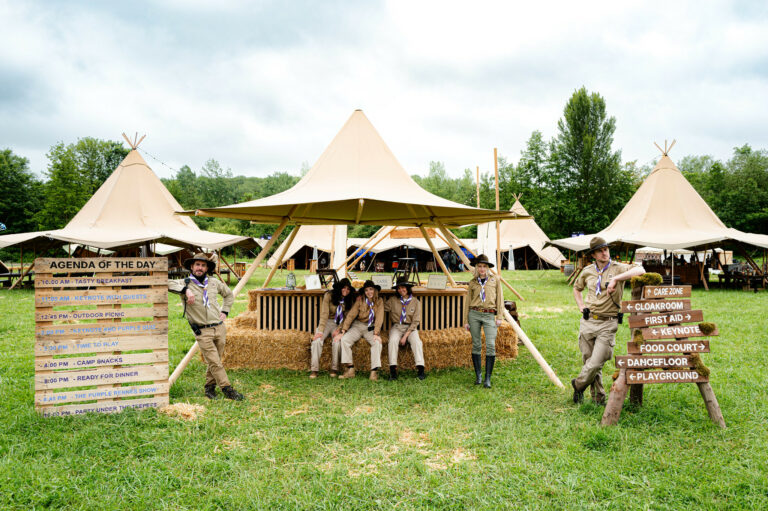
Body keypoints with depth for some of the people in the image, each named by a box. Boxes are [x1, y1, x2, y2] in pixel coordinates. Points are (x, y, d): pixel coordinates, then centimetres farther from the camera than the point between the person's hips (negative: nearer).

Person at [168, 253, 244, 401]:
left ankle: (209, 387, 26)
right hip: (202, 331, -4)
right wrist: (185, 290, -28)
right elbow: (167, 283, -21)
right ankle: (227, 389, -2)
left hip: (219, 328, 5)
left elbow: (229, 294, 26)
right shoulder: (185, 283, -4)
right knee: (214, 362, -8)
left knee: (215, 361, 10)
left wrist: (224, 311, 15)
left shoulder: (214, 282, 10)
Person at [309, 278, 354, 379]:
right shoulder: (329, 295, -6)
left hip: (340, 324, 1)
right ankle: (314, 369, -21)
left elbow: (347, 317, 0)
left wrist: (339, 329, -16)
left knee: (337, 341, -30)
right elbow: (324, 314, -13)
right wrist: (320, 330, -24)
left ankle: (334, 369, -18)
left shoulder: (350, 299, 2)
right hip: (327, 322, -1)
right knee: (317, 340, -28)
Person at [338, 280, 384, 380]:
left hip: (371, 328, -1)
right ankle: (350, 369, -21)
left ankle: (374, 371, -28)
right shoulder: (360, 300, -3)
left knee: (377, 342, -29)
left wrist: (376, 333, -21)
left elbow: (379, 318, -9)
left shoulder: (379, 301, -3)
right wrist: (344, 329, -15)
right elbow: (351, 315, -6)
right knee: (344, 339, -22)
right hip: (358, 326, 1)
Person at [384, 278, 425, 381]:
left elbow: (416, 321, -1)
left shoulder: (416, 302, 2)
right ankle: (393, 370, -32)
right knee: (393, 340, -30)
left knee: (416, 341, -30)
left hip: (411, 327, 0)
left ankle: (420, 369, -33)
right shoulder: (392, 300, 5)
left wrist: (406, 335, -11)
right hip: (396, 326, 0)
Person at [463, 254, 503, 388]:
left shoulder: (494, 280, 8)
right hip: (474, 314, 1)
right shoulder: (472, 282, 10)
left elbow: (499, 298, 7)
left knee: (490, 345, -11)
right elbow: (468, 301, 12)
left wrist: (499, 316, -1)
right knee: (476, 345, 4)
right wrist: (466, 320, 8)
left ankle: (488, 378, -5)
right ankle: (478, 376, 15)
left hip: (489, 315, -1)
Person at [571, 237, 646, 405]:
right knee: (588, 361, 8)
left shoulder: (618, 268, -3)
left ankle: (578, 385, 18)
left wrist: (615, 279, -28)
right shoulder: (587, 271, 9)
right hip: (587, 321, 4)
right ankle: (598, 398, 25)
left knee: (596, 363, -10)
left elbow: (640, 270, -22)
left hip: (607, 323, -4)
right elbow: (576, 288, 28)